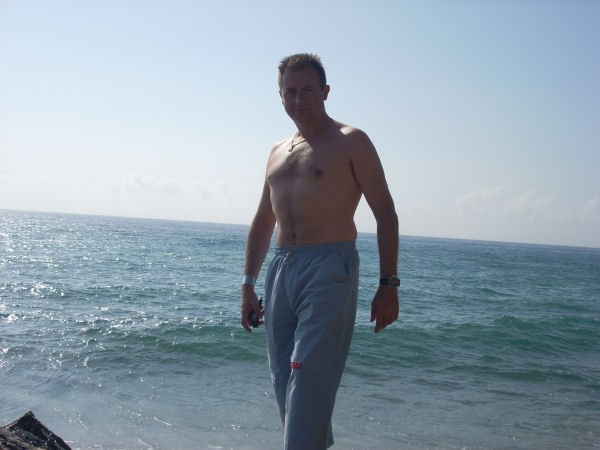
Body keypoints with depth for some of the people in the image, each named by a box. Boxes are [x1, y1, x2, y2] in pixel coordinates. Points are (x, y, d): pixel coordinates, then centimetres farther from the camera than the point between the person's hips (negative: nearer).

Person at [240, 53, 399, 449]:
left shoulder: (351, 142, 2)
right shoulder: (278, 153, 20)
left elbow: (385, 213, -3)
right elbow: (263, 223, 24)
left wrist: (388, 285, -11)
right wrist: (249, 285, 17)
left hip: (330, 271, -6)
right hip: (280, 272, 7)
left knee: (310, 383, -12)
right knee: (285, 384, 9)